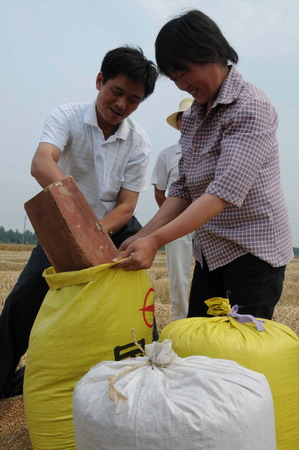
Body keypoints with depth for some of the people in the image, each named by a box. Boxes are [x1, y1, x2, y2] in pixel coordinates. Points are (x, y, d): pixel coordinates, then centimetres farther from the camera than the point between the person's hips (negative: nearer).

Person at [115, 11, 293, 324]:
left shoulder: (250, 107, -15)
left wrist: (156, 240, -31)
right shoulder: (192, 117, 10)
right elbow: (183, 190, 7)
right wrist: (142, 237, -6)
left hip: (252, 251, -7)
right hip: (210, 252, 8)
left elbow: (224, 191, -26)